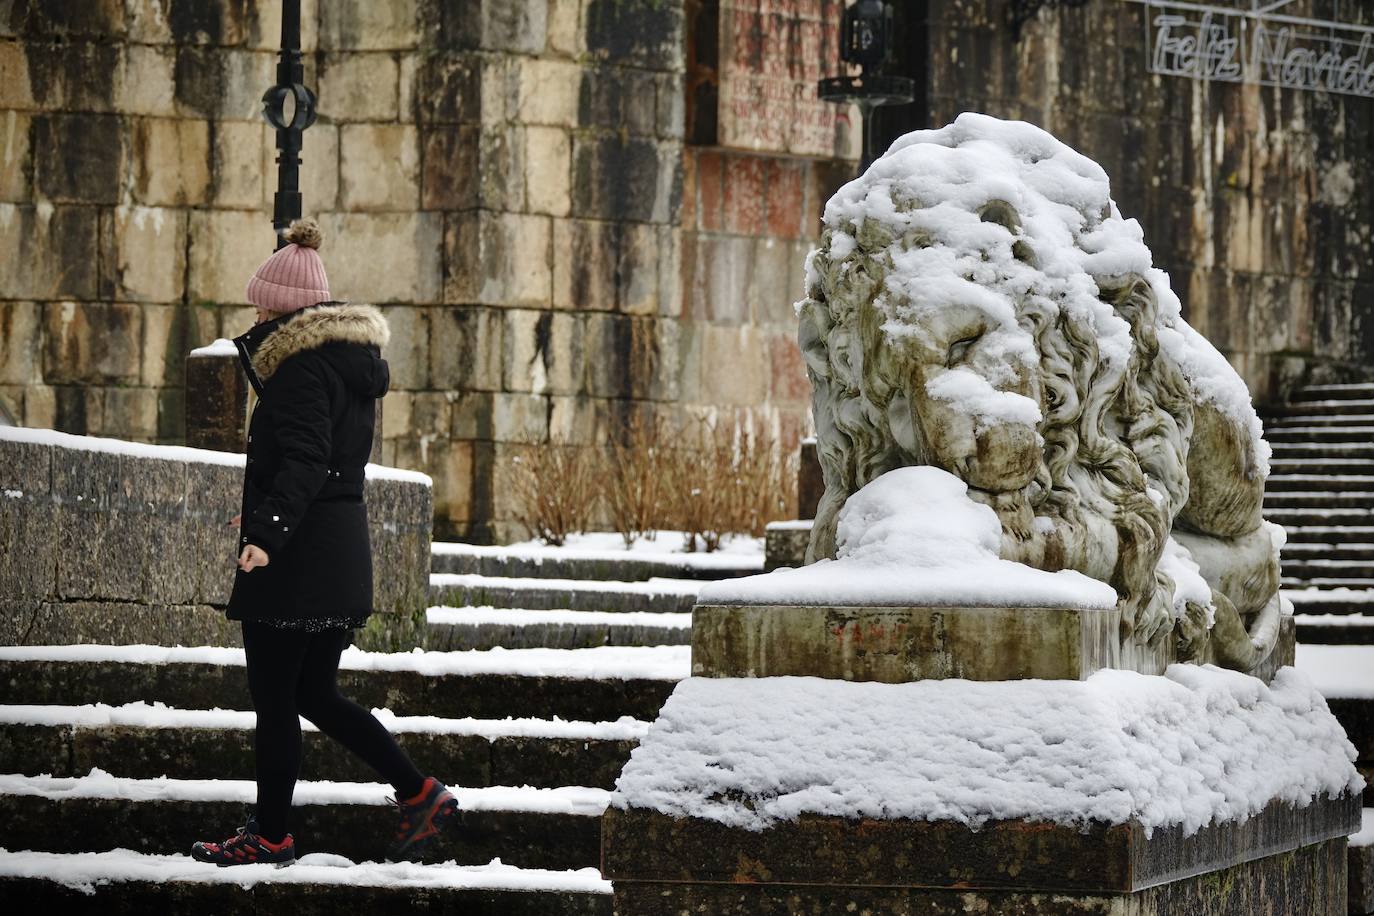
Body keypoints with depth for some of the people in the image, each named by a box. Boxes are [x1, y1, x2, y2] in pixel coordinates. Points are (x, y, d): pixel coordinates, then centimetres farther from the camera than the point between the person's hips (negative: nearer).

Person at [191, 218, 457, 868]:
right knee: (315, 694, 16)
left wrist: (266, 532, -33)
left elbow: (303, 460, -23)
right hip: (344, 551, 10)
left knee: (274, 699, 0)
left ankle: (271, 836, 6)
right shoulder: (352, 361, 16)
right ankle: (420, 794, 11)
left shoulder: (302, 364, -12)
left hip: (296, 558, -10)